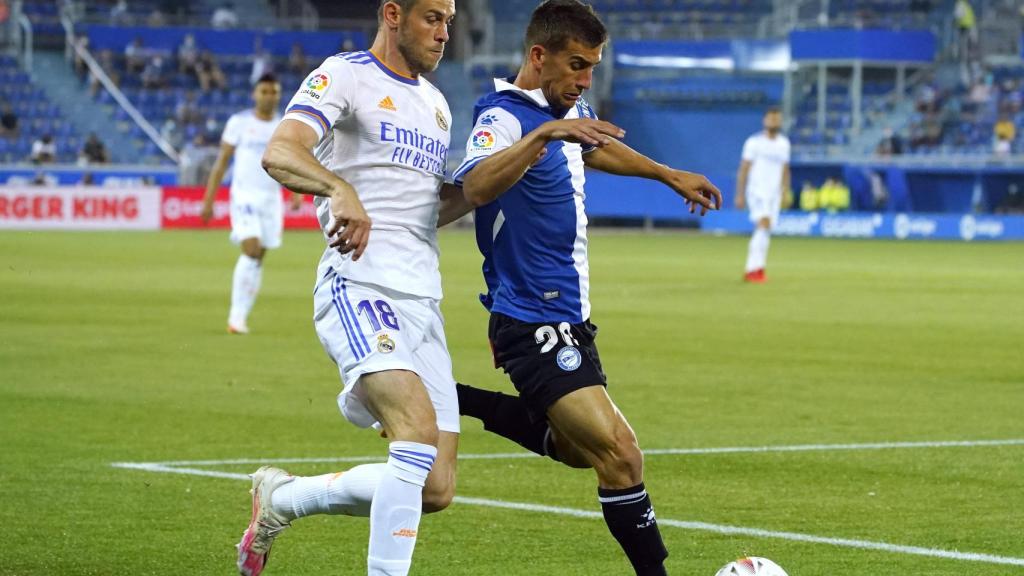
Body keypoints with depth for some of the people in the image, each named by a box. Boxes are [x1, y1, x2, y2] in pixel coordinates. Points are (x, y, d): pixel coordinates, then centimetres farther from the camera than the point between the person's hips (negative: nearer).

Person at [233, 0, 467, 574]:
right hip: (359, 287, -8)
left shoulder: (435, 103, 22)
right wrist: (341, 190, -39)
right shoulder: (346, 76, -2)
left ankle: (282, 498, 21)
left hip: (423, 303, 8)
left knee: (436, 490, 0)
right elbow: (279, 153, -19)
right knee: (420, 431, -30)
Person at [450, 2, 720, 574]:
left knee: (581, 449, 25)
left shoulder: (570, 112, 8)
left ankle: (462, 403, 27)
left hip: (568, 318, 10)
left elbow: (597, 147, 33)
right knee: (621, 456, -17)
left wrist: (670, 174, 39)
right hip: (534, 325, -10)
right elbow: (476, 187, -42)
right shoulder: (504, 117, -20)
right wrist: (544, 133, -51)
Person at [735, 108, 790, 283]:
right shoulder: (754, 142, -4)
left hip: (774, 194, 6)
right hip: (757, 191, -6)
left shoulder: (784, 143, 12)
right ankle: (757, 268, -26)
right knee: (764, 224, -23)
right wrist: (740, 195, -8)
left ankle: (751, 270, 14)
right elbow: (743, 169, -4)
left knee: (763, 234, 5)